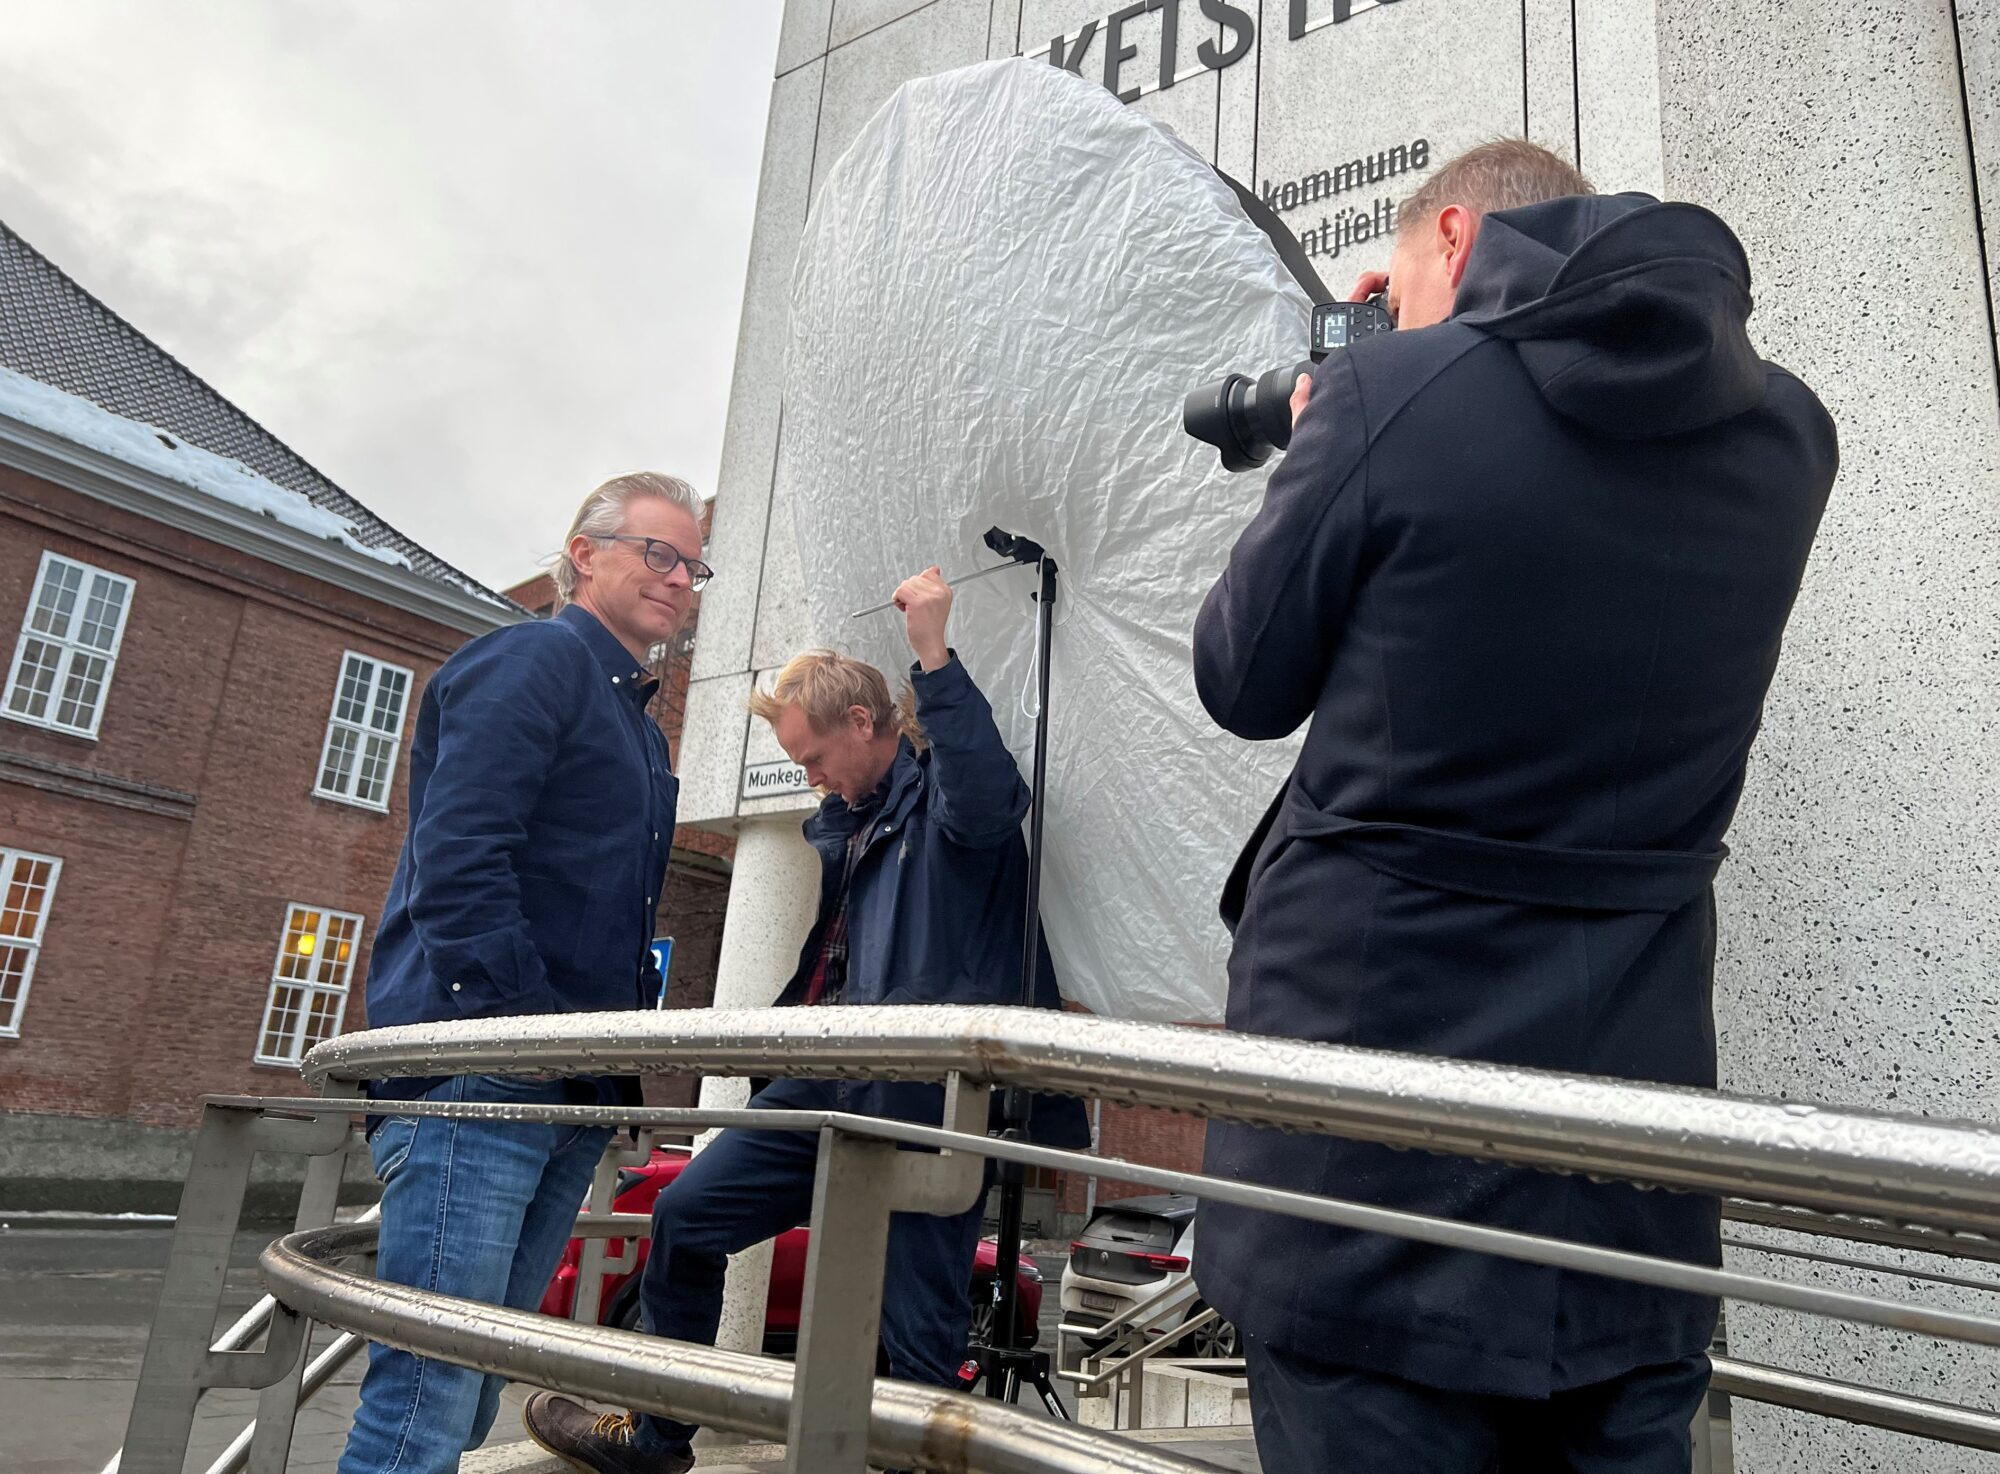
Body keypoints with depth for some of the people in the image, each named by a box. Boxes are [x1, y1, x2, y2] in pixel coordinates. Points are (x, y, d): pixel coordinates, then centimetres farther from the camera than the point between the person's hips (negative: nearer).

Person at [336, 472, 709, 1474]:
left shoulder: (638, 724, 24)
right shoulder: (535, 660, -4)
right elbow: (456, 856, -17)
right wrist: (528, 1025, -21)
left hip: (573, 1099, 9)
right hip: (480, 1071, -9)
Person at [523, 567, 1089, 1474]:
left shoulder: (944, 784, -6)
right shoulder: (848, 820, 20)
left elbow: (985, 802, -31)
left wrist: (933, 651, -33)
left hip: (928, 1101, -9)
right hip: (834, 1082, 9)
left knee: (918, 1329, -4)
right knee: (685, 1215, 11)